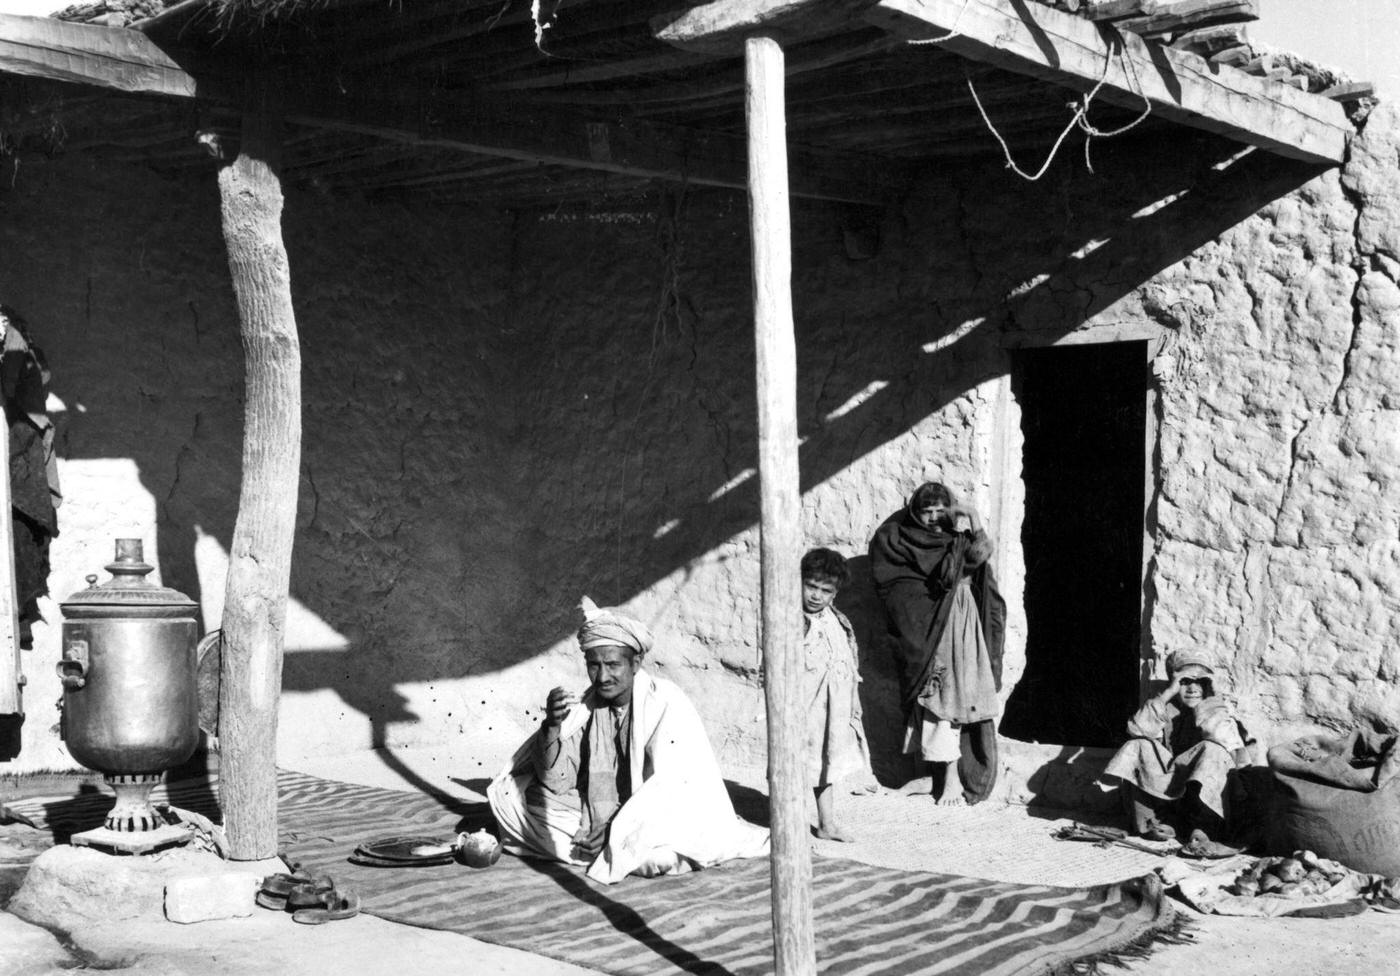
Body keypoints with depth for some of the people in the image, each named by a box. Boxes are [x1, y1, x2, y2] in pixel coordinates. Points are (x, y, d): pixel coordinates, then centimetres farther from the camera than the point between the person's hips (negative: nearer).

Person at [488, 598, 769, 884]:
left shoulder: (665, 703, -16)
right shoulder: (586, 707, 0)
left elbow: (668, 785, -21)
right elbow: (556, 781, -3)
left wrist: (617, 827, -28)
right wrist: (552, 725, -20)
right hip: (599, 817, 5)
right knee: (511, 792, -6)